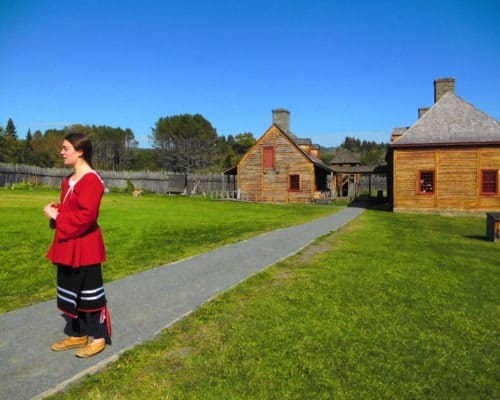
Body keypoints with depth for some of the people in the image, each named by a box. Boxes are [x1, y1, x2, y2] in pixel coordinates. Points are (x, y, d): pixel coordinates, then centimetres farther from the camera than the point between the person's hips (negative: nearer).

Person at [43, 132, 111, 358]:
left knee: (90, 292, 2)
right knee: (69, 291, 17)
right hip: (67, 245, 10)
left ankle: (99, 337, 17)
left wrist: (57, 217, -16)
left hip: (85, 246, -10)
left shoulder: (91, 180, -18)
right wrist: (54, 210, 0)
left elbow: (86, 215, -25)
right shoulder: (69, 180, 13)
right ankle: (77, 335, 31)